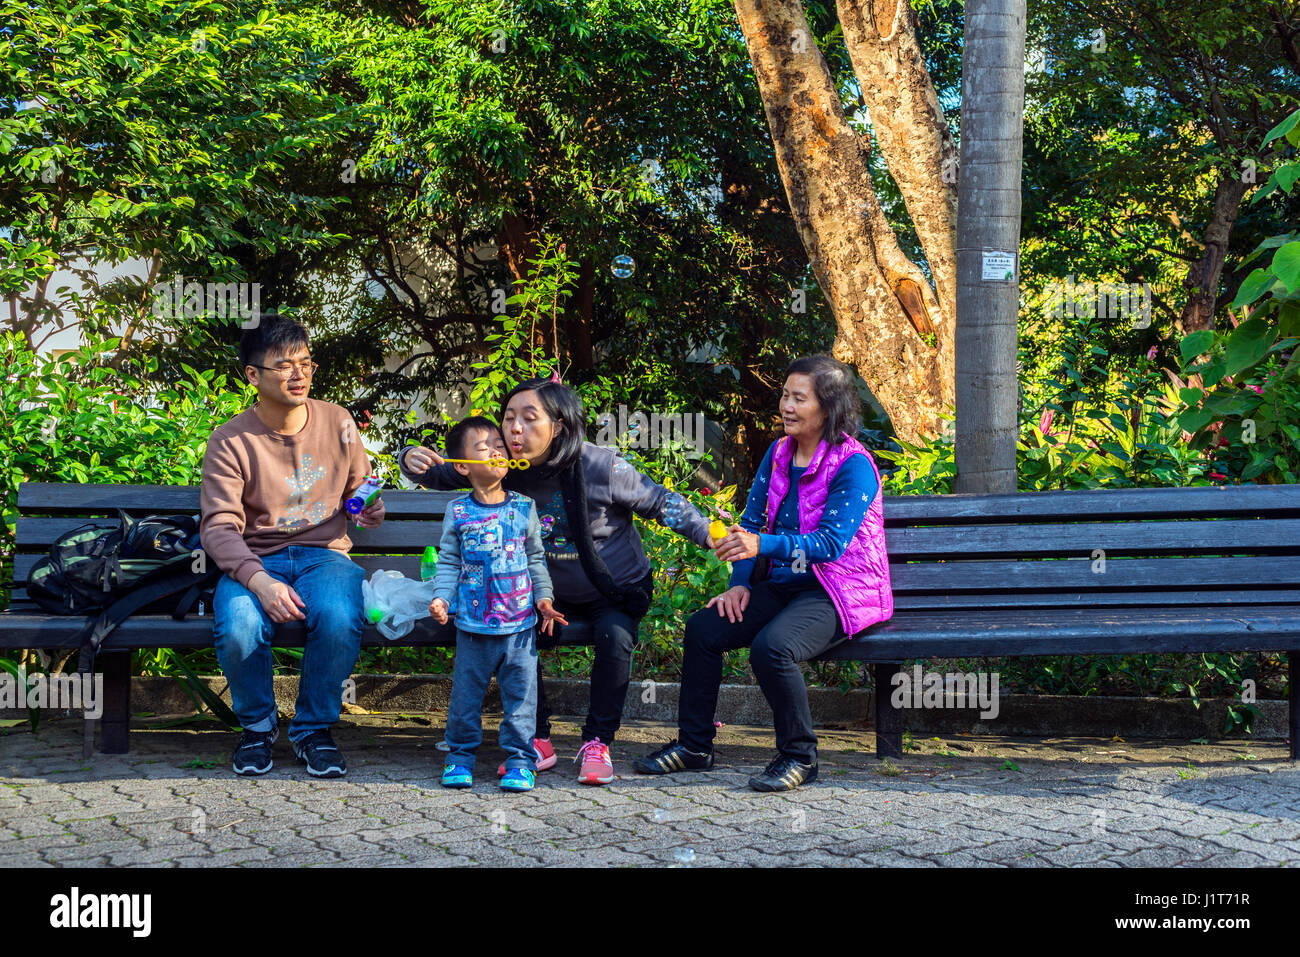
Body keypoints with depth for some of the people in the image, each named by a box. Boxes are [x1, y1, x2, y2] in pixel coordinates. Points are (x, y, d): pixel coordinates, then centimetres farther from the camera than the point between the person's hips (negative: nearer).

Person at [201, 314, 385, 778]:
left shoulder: (337, 422, 6)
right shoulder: (231, 441, -5)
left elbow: (360, 491, 19)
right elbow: (218, 527, -12)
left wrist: (371, 510, -8)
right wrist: (259, 582, -30)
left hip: (323, 553, 2)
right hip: (255, 560, -1)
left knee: (339, 619, -35)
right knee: (238, 629, -35)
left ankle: (314, 728, -7)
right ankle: (258, 724, -1)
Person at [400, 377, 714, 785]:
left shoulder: (602, 467, -21)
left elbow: (660, 502, -8)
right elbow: (440, 474, -1)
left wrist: (709, 534, -17)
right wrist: (412, 459, -24)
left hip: (615, 592, -3)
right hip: (553, 597, 3)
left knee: (613, 637, -32)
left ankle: (597, 743, -13)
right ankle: (538, 742, -8)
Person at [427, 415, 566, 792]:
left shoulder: (524, 508, 4)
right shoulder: (458, 513, 0)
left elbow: (535, 558, 12)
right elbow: (448, 562, 4)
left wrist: (544, 597, 5)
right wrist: (441, 597, -9)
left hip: (520, 623, 1)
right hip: (473, 626, -1)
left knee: (521, 693, 3)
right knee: (466, 692, 7)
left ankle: (520, 757, 13)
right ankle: (461, 754, 22)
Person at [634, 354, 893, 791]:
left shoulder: (854, 466, -15)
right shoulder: (780, 452, 8)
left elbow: (832, 542, -24)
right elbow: (752, 521, 13)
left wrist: (762, 545, -36)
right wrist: (739, 583, -1)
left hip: (840, 594, -8)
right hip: (786, 585, 8)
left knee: (772, 647, -33)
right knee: (702, 628, -11)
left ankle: (799, 756, -13)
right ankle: (693, 745, 3)